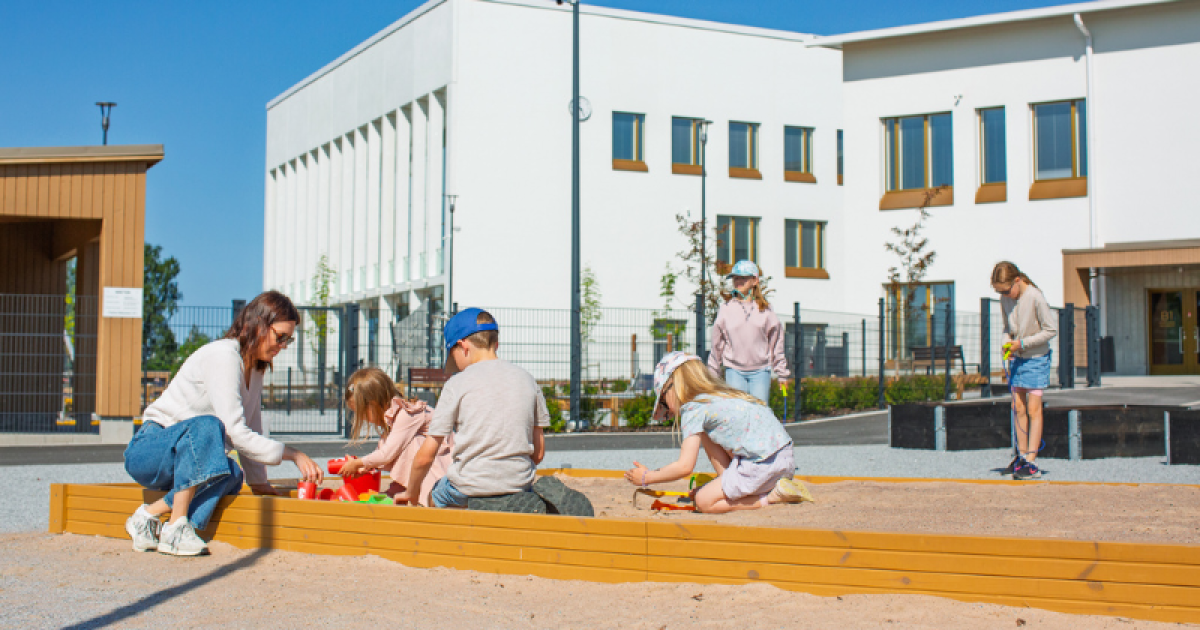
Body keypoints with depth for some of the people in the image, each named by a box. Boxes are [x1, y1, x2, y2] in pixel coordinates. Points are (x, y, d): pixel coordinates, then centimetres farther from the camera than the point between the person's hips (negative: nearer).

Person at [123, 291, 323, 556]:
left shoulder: (255, 367, 9)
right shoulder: (223, 355, -19)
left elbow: (252, 429, 14)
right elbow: (235, 432, -25)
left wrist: (258, 481, 7)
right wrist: (291, 454, -22)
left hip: (187, 452, 8)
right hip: (147, 451, -8)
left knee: (231, 476, -25)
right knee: (207, 425, -39)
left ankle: (150, 515, -14)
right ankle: (177, 527, -34)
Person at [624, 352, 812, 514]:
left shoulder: (694, 408, -4)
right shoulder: (721, 395, 21)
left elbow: (685, 467, -8)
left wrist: (646, 478, 4)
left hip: (764, 464, -9)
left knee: (704, 501, 0)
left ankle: (773, 496, -5)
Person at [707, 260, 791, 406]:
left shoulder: (765, 309, 4)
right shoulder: (726, 308, 3)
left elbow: (776, 344, 10)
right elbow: (717, 345, 10)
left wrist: (782, 374, 12)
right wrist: (712, 374, 13)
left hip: (760, 371, 0)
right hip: (734, 371, 0)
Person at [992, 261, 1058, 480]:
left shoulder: (1035, 297, -20)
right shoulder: (1005, 300, 0)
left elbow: (1051, 329, -16)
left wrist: (1023, 343, -19)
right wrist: (1006, 342, -9)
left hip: (1037, 358, -6)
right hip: (1018, 358, 6)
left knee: (1033, 408, -7)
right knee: (1018, 407, 8)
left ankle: (1031, 462, -7)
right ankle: (1022, 455, 19)